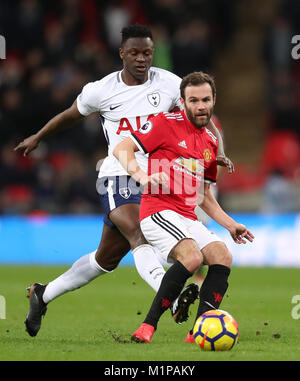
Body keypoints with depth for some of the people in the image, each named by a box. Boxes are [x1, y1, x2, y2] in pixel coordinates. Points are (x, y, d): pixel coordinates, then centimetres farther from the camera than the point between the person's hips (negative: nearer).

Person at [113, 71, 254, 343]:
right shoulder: (167, 123, -2)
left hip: (188, 218, 7)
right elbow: (121, 149, -6)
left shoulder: (210, 142, 20)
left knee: (223, 258, -14)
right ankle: (148, 327, -25)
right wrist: (142, 176, -23)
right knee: (192, 256, -30)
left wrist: (229, 224, 18)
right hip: (159, 211, -7)